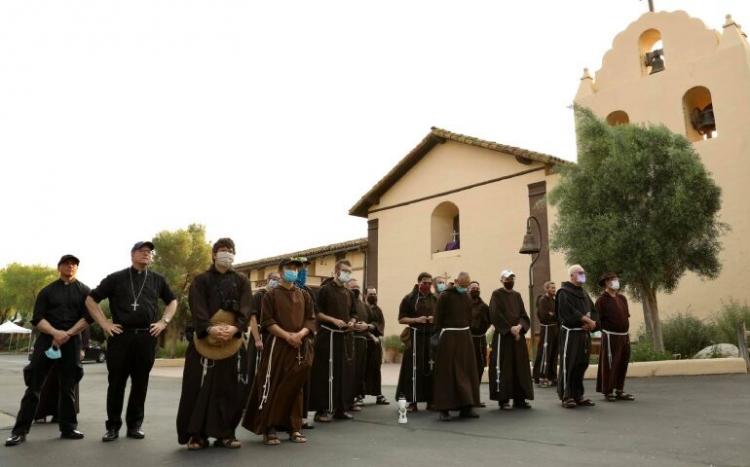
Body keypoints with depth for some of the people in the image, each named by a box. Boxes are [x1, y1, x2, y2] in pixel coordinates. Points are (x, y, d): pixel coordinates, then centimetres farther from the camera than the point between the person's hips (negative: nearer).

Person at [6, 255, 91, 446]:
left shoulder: (84, 291, 9)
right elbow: (37, 319, 1)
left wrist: (67, 334, -13)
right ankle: (20, 430, 5)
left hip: (72, 342, 0)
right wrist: (55, 332, -16)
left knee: (68, 387, 5)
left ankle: (68, 427, 13)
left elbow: (88, 317, -2)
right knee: (33, 385, -2)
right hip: (46, 340, 0)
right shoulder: (47, 291, 10)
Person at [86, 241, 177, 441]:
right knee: (116, 382, 3)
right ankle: (113, 426, 14)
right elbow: (91, 299, 7)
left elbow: (172, 301, 22)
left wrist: (163, 322, 8)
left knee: (140, 383, 7)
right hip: (120, 336, -1)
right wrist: (104, 323, 0)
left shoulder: (157, 280, 10)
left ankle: (134, 425, 18)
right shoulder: (116, 278, 4)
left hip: (147, 337, 2)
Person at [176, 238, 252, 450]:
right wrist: (209, 328, -25)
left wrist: (235, 328, -21)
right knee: (201, 386, -3)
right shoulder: (201, 280, 6)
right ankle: (196, 434, 7)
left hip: (233, 340, 2)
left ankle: (225, 433, 12)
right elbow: (197, 308, -8)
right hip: (205, 339, -2)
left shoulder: (241, 281, 10)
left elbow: (246, 308, -3)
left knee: (230, 388, 2)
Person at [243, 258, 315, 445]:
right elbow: (267, 321, -6)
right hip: (277, 346, -4)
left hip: (300, 347, 4)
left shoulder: (304, 295, 12)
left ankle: (294, 428, 15)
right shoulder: (271, 295, 1)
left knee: (295, 387, 7)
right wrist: (287, 335, -16)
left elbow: (311, 320, 8)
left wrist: (300, 334, -11)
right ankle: (268, 428, 6)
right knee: (272, 386, -3)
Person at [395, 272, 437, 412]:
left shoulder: (435, 299, 10)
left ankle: (431, 400, 14)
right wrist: (416, 319, -15)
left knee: (431, 368, 4)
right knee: (414, 369, -5)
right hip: (415, 337, -3)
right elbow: (401, 319, 0)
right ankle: (412, 401, 2)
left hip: (432, 337, 3)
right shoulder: (409, 299, 2)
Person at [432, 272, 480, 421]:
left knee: (466, 372, 7)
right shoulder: (444, 296, -6)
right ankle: (444, 409, 2)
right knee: (447, 373, -3)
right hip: (448, 337, -6)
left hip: (465, 337, 6)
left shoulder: (467, 297, 10)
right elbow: (438, 319, -7)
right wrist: (438, 336, -11)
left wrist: (468, 332, 11)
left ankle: (466, 407, 14)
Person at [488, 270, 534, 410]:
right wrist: (510, 328, -15)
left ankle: (519, 398, 13)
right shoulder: (497, 294, -2)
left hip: (518, 335, 6)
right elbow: (495, 315, -11)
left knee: (520, 367, 6)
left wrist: (519, 327, -10)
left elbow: (524, 315, 9)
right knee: (503, 368, -4)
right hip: (502, 336, -5)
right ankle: (503, 399, 2)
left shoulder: (517, 295, 14)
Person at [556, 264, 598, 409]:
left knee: (582, 365, 10)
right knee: (568, 364, -4)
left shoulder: (583, 293, 19)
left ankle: (578, 396, 19)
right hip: (570, 333, -8)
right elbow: (569, 312, -18)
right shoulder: (564, 292, -7)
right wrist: (587, 320, -12)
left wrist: (591, 322, -7)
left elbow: (593, 310, 13)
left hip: (584, 333, 8)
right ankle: (566, 397, 2)